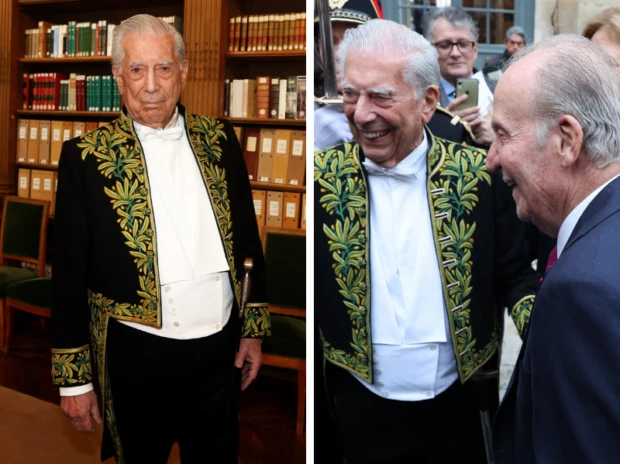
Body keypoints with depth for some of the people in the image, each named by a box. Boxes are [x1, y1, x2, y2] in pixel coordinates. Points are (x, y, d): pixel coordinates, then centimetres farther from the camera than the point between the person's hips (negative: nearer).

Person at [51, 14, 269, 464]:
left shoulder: (218, 140, 2)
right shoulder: (87, 157, -8)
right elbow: (70, 272, -5)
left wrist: (254, 328, 11)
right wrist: (74, 377, -4)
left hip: (221, 349, 3)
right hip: (138, 356, -3)